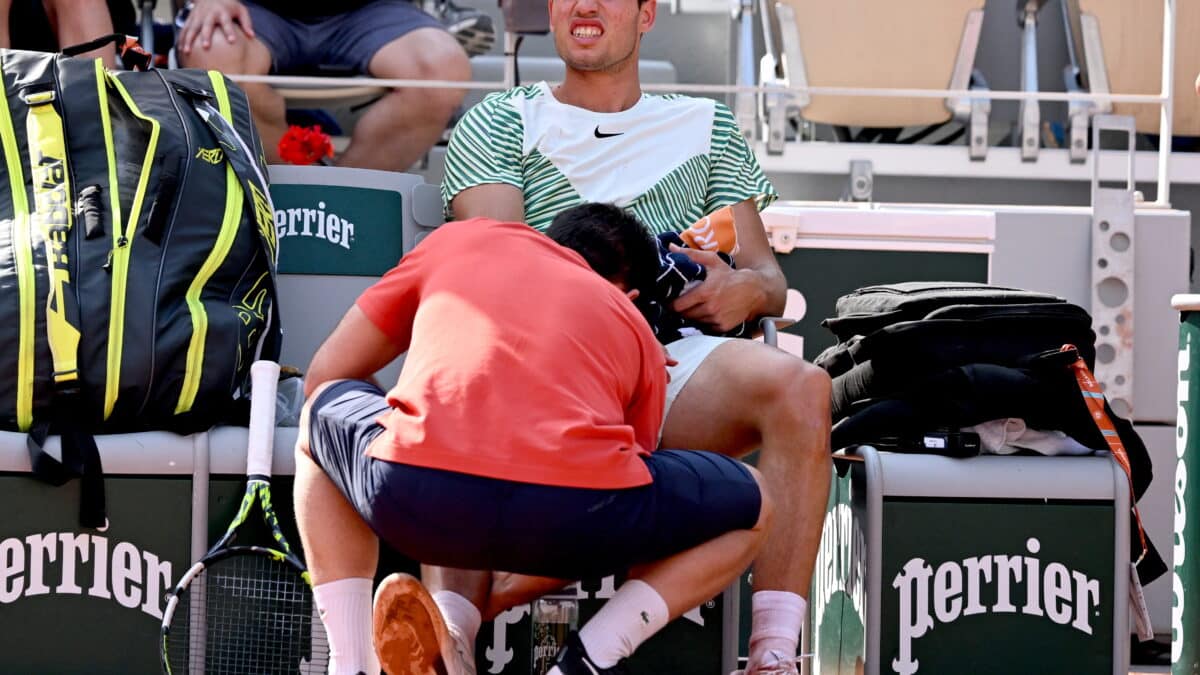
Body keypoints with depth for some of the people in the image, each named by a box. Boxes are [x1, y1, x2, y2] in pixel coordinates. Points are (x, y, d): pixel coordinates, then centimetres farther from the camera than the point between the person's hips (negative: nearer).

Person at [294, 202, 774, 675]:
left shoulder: (456, 240, 31)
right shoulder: (637, 331, 30)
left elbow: (324, 376, 35)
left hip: (409, 495, 1)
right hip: (576, 510, -1)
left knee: (320, 421, 38)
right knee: (752, 506, 30)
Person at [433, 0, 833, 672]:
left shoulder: (708, 126, 29)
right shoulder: (498, 124, 23)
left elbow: (770, 276, 24)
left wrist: (745, 290, -3)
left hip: (675, 355, 2)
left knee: (801, 386, -32)